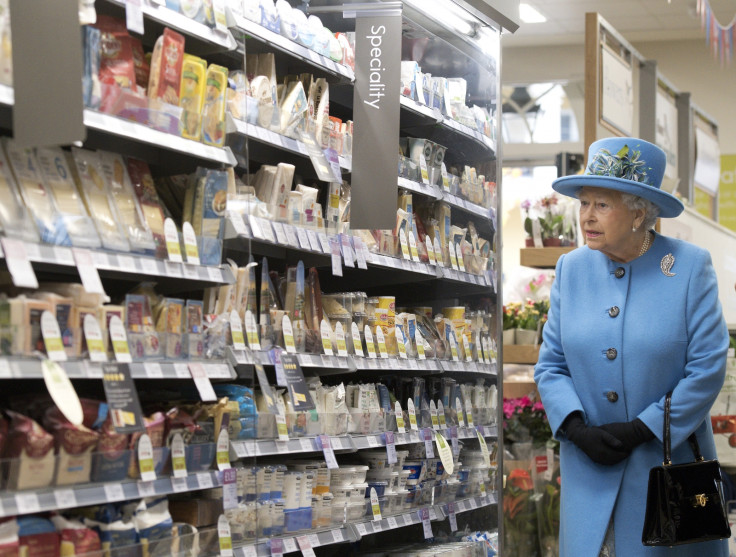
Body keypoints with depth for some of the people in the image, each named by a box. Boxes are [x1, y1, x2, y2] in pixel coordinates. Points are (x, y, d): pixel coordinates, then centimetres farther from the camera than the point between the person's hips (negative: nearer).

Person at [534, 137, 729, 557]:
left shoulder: (690, 266, -6)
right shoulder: (571, 269, 5)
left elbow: (707, 369, -10)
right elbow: (551, 365, 6)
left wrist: (642, 430, -15)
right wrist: (578, 430, -11)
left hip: (669, 463, -3)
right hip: (589, 470, 3)